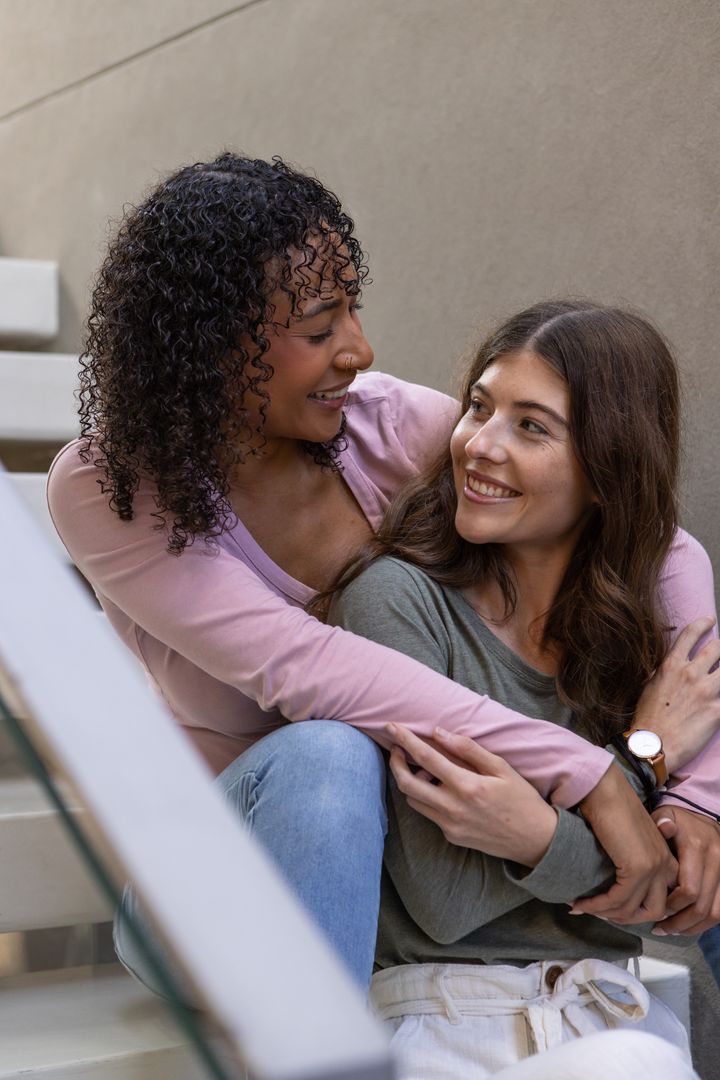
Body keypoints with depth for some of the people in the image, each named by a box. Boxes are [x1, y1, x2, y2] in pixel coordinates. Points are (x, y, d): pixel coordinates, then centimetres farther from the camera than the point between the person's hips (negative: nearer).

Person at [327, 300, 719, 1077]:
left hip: (613, 1008, 5)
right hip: (446, 1007, -5)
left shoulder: (638, 628, 5)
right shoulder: (397, 598, -8)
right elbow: (443, 905, -10)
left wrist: (539, 838, -19)